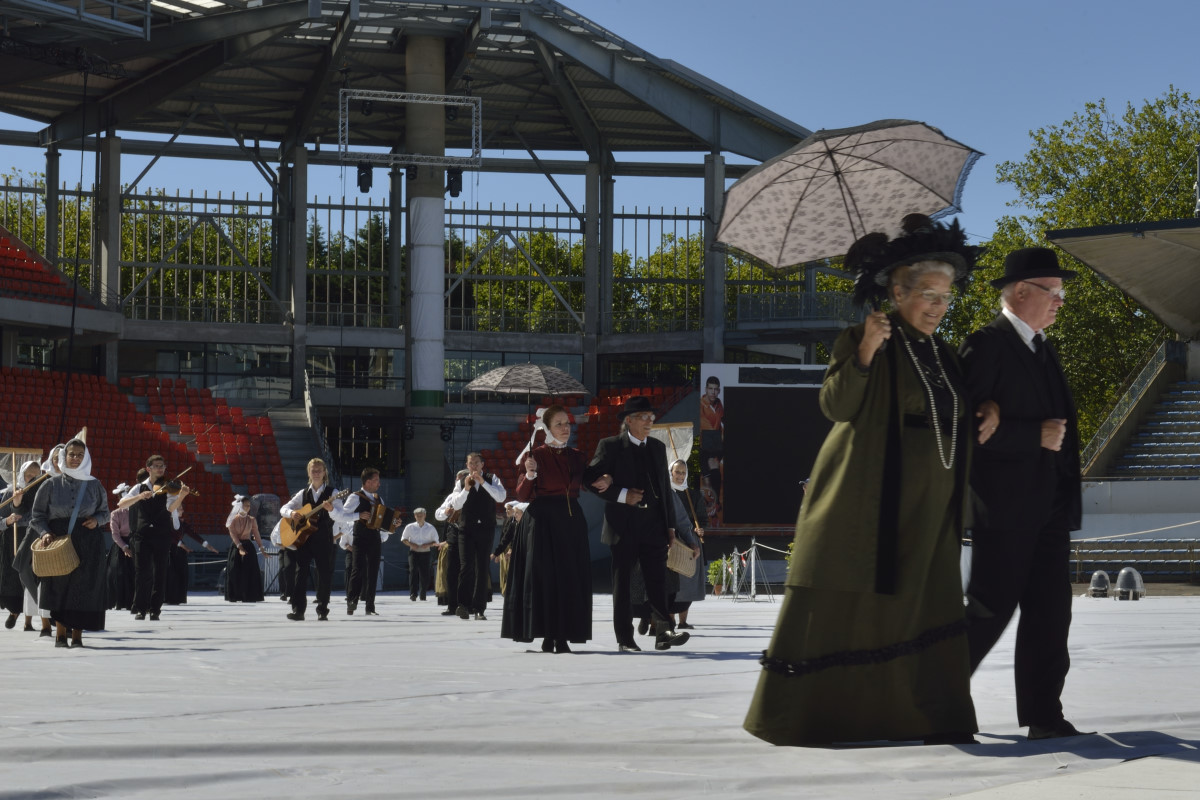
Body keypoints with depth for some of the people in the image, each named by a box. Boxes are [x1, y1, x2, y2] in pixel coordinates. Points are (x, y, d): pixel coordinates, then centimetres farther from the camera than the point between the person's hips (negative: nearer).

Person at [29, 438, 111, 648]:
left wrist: (97, 519, -6)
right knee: (59, 586, -1)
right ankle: (60, 634, 9)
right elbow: (37, 515, 5)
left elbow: (105, 511, 16)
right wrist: (45, 532, -13)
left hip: (87, 543, 1)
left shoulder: (94, 485, 7)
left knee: (83, 587, -4)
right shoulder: (51, 485, 4)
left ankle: (77, 635, 4)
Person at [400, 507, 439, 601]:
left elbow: (436, 542, 10)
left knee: (424, 574, -1)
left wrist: (428, 545, -10)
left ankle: (423, 594, 11)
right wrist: (411, 544, -8)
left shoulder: (430, 528, 6)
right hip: (414, 552, -1)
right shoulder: (410, 527, 6)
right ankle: (413, 593, -19)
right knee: (413, 571, -15)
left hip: (425, 552, 1)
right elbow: (404, 539, 11)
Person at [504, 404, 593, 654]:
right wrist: (529, 474, -22)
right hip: (543, 519, -4)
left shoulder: (577, 457, 12)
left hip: (571, 520, 4)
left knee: (569, 577, 1)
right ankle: (547, 636, -5)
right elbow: (522, 495, -5)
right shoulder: (537, 455, -1)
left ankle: (563, 637, 3)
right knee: (544, 575, -7)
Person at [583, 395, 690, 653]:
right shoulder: (610, 446, -1)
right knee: (622, 582, 2)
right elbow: (590, 479, -6)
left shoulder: (658, 447, 15)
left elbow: (665, 487, 17)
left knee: (658, 580, -5)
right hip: (624, 525, -3)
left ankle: (664, 632, -9)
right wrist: (622, 495, -15)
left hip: (654, 525, 3)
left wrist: (670, 524, 12)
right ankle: (625, 638, 6)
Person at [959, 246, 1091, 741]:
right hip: (1004, 506, -8)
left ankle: (1043, 714, 8)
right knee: (991, 608, -5)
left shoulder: (1041, 348, 18)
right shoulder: (986, 345, -10)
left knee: (1050, 613, 5)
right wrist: (1037, 435, -19)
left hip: (1048, 507, 8)